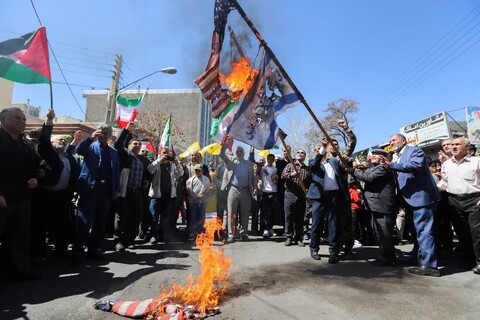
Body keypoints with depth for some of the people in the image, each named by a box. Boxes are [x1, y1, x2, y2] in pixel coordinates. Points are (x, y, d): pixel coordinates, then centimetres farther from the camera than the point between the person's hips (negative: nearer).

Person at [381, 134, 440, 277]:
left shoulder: (414, 150, -6)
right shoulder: (396, 157, 18)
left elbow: (416, 165, -25)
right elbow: (397, 176, 18)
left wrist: (392, 165, -30)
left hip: (420, 196, -9)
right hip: (410, 198, 9)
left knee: (423, 230, -8)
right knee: (419, 229, 19)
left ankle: (429, 265, -2)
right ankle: (424, 258, 32)